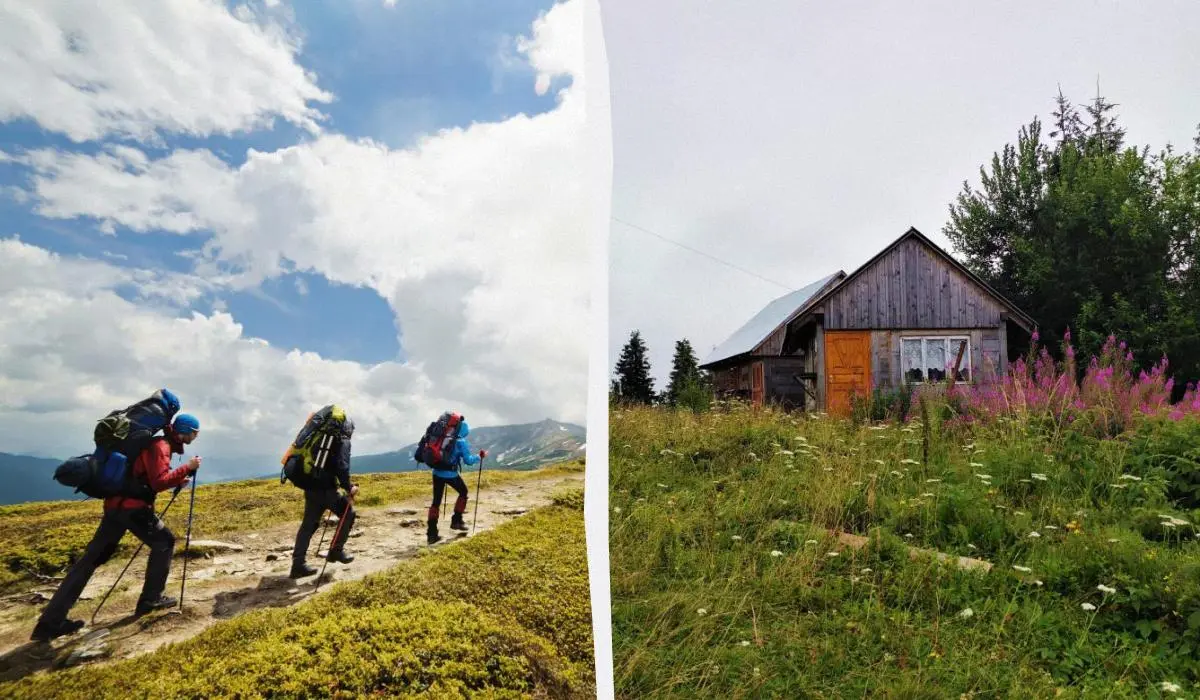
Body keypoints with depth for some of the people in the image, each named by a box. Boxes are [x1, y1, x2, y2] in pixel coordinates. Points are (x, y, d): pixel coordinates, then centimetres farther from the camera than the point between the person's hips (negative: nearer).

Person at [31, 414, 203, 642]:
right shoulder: (160, 446, -13)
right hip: (133, 506, -9)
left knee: (93, 557, 8)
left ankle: (50, 622, 10)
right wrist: (187, 468, -16)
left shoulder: (159, 444, 18)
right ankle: (151, 599, 5)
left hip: (116, 504, 9)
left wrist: (178, 480, 14)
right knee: (164, 542, 3)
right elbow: (159, 482, -21)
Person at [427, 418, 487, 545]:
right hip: (451, 474, -5)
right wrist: (480, 457, 7)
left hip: (437, 472, 5)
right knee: (463, 492, 22)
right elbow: (468, 460, -9)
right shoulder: (461, 441, -6)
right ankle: (456, 520, 21)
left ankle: (432, 533, 8)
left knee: (436, 501, 10)